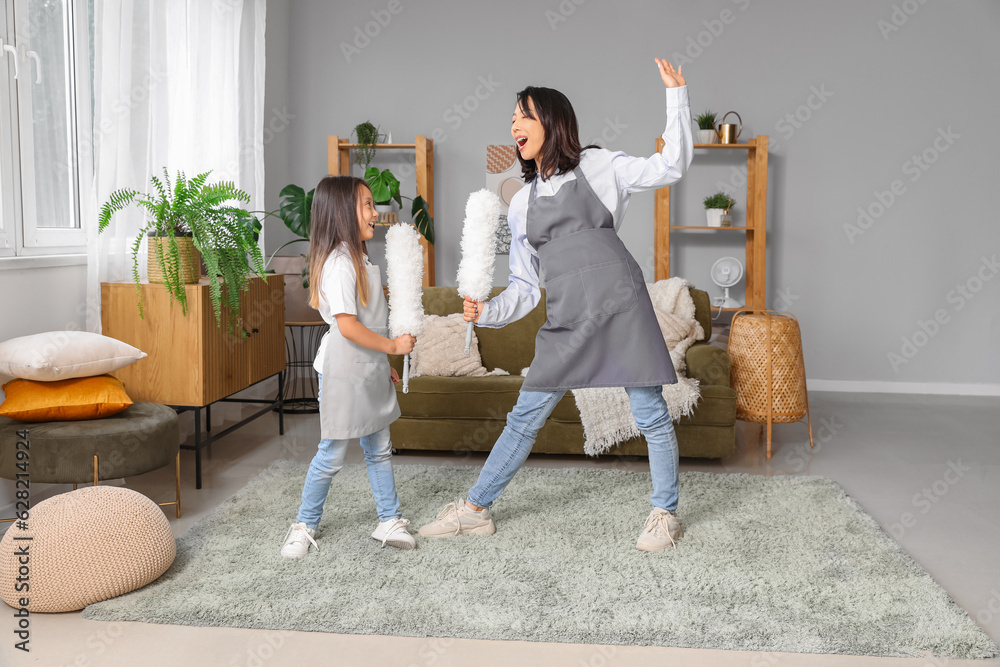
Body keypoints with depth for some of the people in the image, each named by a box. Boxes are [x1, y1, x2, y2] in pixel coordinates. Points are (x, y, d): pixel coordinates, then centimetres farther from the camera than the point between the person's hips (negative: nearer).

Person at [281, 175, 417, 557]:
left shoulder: (359, 259, 12)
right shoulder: (338, 264, -19)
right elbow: (348, 326, -24)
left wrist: (383, 364, 19)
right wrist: (392, 346, -15)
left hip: (370, 370, 9)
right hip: (344, 372, -9)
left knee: (379, 449, 14)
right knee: (332, 455, 2)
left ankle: (390, 521, 24)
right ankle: (305, 525, 19)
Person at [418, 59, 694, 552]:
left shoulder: (597, 166, 7)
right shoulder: (522, 203, 17)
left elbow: (671, 167, -1)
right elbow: (524, 288, 16)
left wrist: (676, 94, -6)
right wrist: (487, 312, -2)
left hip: (620, 308, -4)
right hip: (566, 321, 4)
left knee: (650, 417, 3)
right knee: (524, 417, 7)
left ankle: (665, 513, 22)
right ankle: (474, 509, 19)